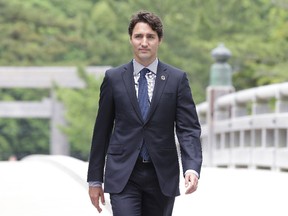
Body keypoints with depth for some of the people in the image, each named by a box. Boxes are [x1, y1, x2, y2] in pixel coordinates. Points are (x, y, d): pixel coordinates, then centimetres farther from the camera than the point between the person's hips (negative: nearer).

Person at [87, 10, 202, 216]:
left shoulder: (177, 79, 2)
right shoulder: (113, 78, 3)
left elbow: (188, 129, -3)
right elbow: (102, 130, 7)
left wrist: (192, 168, -21)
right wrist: (95, 179, 6)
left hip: (162, 176, 1)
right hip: (123, 175, -1)